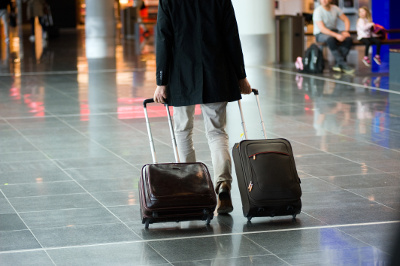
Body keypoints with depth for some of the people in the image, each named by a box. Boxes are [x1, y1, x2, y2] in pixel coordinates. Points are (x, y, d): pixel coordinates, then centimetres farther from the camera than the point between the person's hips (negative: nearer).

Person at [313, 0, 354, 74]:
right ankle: (343, 64, -36)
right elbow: (322, 29, -25)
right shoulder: (318, 11, -16)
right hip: (320, 34, -5)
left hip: (333, 31, 5)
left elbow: (346, 20, 7)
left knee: (349, 39, -24)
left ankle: (338, 64, -27)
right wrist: (336, 35, -35)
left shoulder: (335, 8, 1)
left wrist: (346, 31, -13)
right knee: (331, 39, -41)